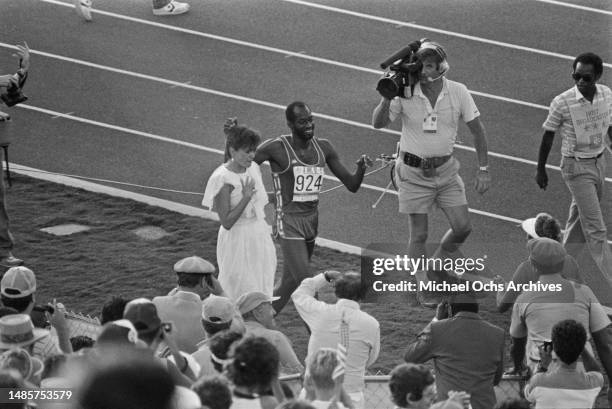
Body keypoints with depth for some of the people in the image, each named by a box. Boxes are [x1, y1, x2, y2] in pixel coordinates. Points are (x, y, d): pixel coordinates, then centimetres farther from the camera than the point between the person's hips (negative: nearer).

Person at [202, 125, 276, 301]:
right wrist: (246, 197, -27)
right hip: (237, 239, -7)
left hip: (260, 234, 7)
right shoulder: (223, 178, -19)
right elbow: (226, 222, -21)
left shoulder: (253, 168, 2)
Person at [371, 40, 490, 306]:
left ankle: (443, 255, 32)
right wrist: (387, 97, -29)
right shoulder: (406, 94, -13)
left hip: (445, 169, 2)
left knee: (462, 227, 0)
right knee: (419, 234, 2)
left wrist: (483, 170, -2)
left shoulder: (458, 92, -8)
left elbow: (477, 130, 0)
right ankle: (423, 287, 18)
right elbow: (378, 123, -13)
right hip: (414, 172, -2)